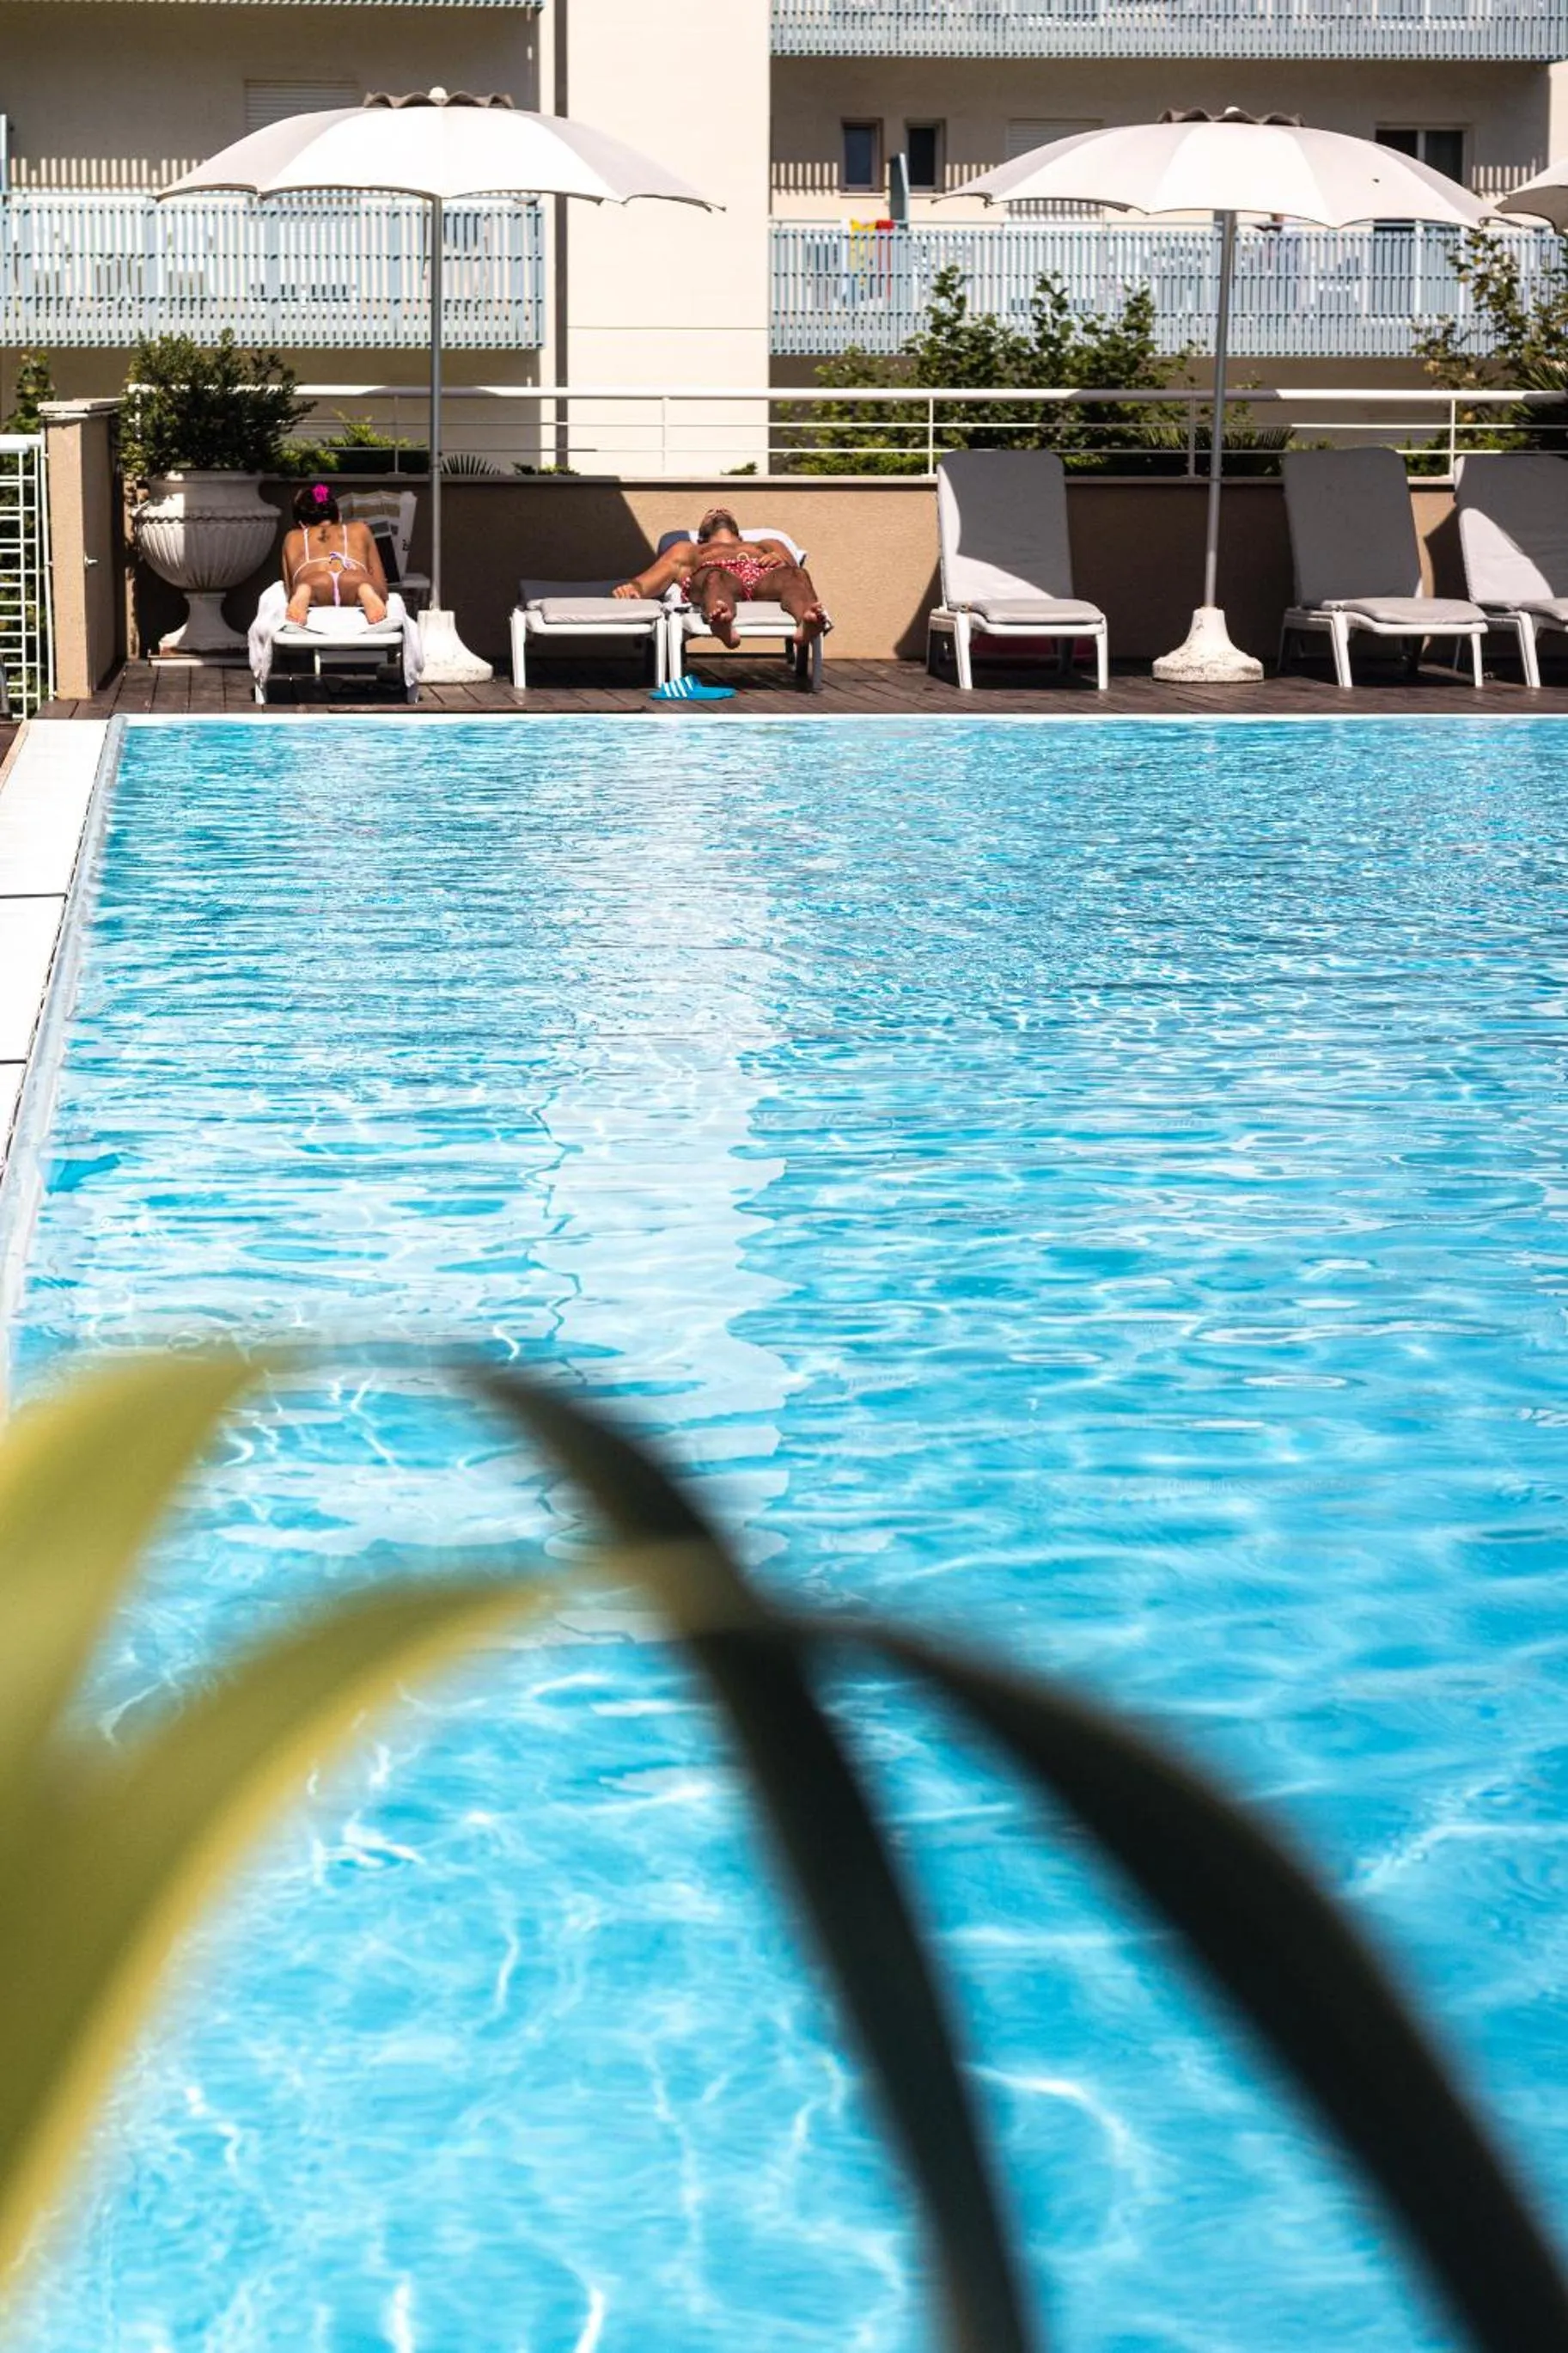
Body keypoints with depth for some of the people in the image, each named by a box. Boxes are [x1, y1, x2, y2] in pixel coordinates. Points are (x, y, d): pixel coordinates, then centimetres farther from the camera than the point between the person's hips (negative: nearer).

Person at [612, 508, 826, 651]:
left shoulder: (768, 546, 46)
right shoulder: (687, 550, 45)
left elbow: (793, 573, 25)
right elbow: (654, 578, 25)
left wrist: (780, 561, -1)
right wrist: (633, 588, 0)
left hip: (764, 577, 1)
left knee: (795, 576, -37)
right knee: (715, 578, -41)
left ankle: (807, 622, -71)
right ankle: (722, 622, -76)